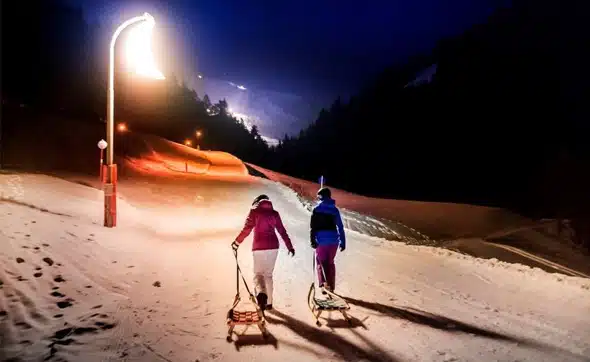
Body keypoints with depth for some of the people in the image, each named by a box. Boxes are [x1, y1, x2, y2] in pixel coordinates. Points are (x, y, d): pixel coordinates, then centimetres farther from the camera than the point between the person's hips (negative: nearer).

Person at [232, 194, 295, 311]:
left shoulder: (254, 212, -1)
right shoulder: (274, 213, 8)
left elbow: (246, 229, -6)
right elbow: (282, 231, 9)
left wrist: (237, 242, 7)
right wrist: (290, 246, 16)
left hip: (259, 247, -3)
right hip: (273, 247, 3)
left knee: (258, 274, 7)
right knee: (268, 274, 17)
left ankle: (261, 293, -23)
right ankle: (268, 302, 19)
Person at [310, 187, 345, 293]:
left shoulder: (317, 209, -3)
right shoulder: (335, 209, 7)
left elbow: (313, 226, -9)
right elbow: (340, 227, 5)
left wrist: (313, 240, -8)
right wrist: (343, 242, 8)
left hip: (321, 239, -3)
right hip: (333, 239, 3)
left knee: (321, 261, 7)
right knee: (330, 262, 16)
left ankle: (324, 283, -13)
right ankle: (331, 286, 19)